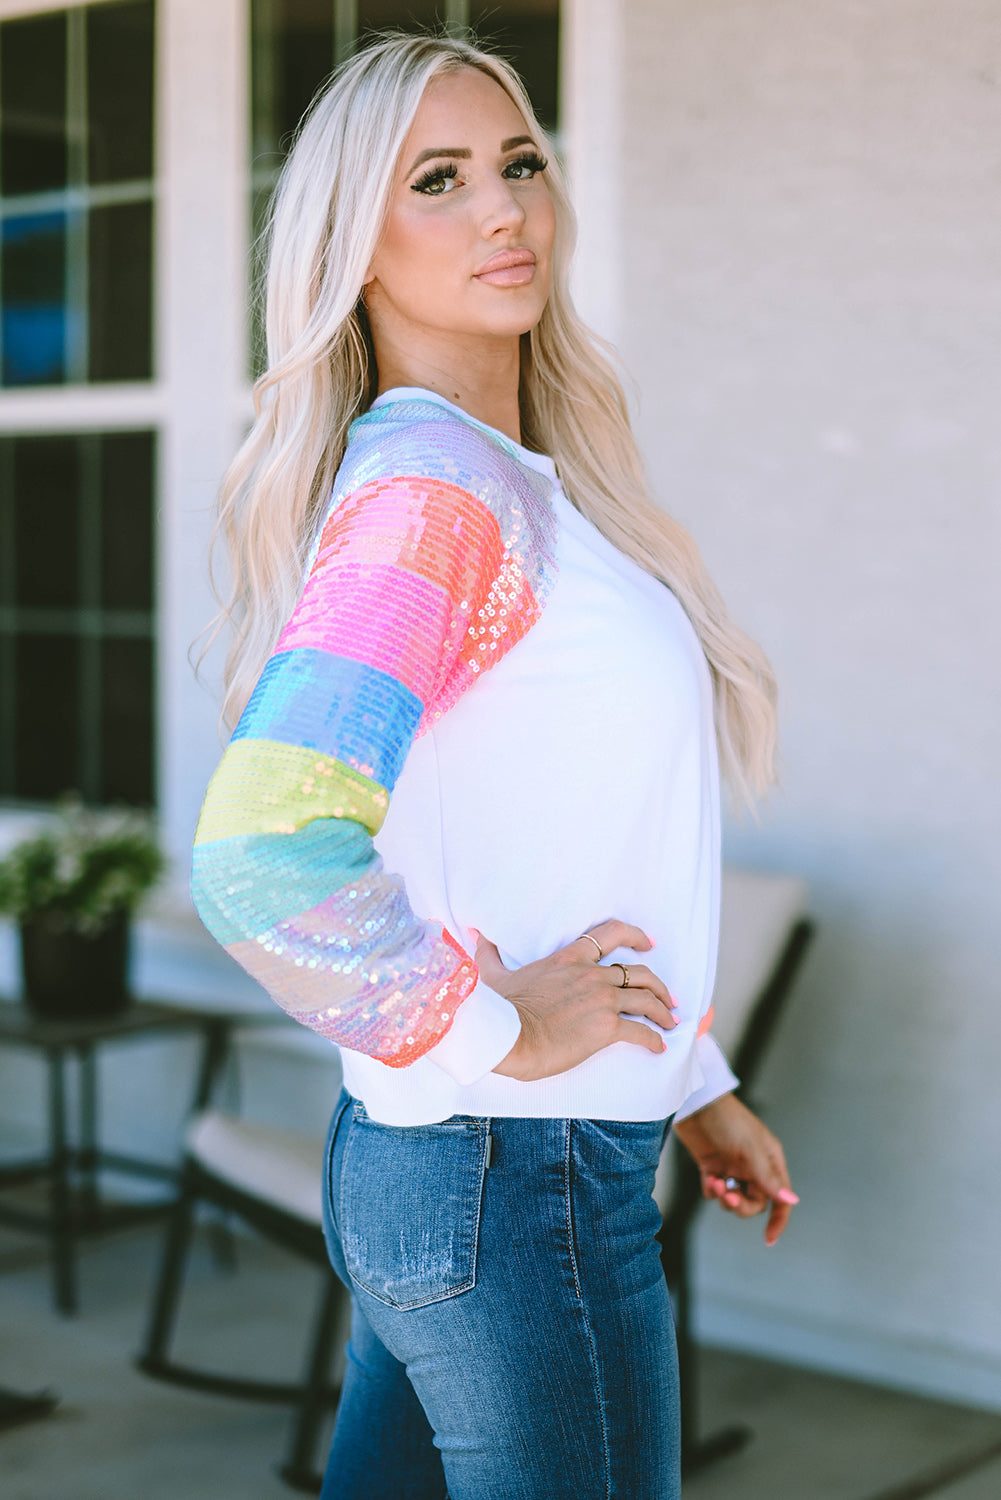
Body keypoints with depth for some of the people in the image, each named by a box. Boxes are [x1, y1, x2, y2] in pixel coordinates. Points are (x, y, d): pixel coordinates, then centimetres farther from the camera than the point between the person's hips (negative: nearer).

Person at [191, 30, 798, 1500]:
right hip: (520, 1179, -9)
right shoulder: (431, 488, -18)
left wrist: (693, 1087, 18)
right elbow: (262, 852, -31)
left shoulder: (517, 479, 11)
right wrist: (496, 1029, -19)